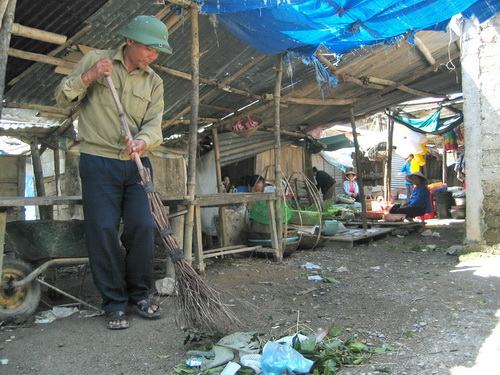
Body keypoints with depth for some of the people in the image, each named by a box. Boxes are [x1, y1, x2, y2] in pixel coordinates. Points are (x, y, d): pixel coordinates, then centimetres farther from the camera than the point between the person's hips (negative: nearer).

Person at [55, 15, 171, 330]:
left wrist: (142, 141, -26)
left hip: (136, 163, 3)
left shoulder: (154, 82, 8)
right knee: (104, 231, -4)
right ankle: (115, 304, 8)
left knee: (142, 228, -3)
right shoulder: (95, 59, 2)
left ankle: (139, 295, 15)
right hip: (98, 162, -2)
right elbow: (62, 98, 4)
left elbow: (154, 123, -3)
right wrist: (88, 77, -14)